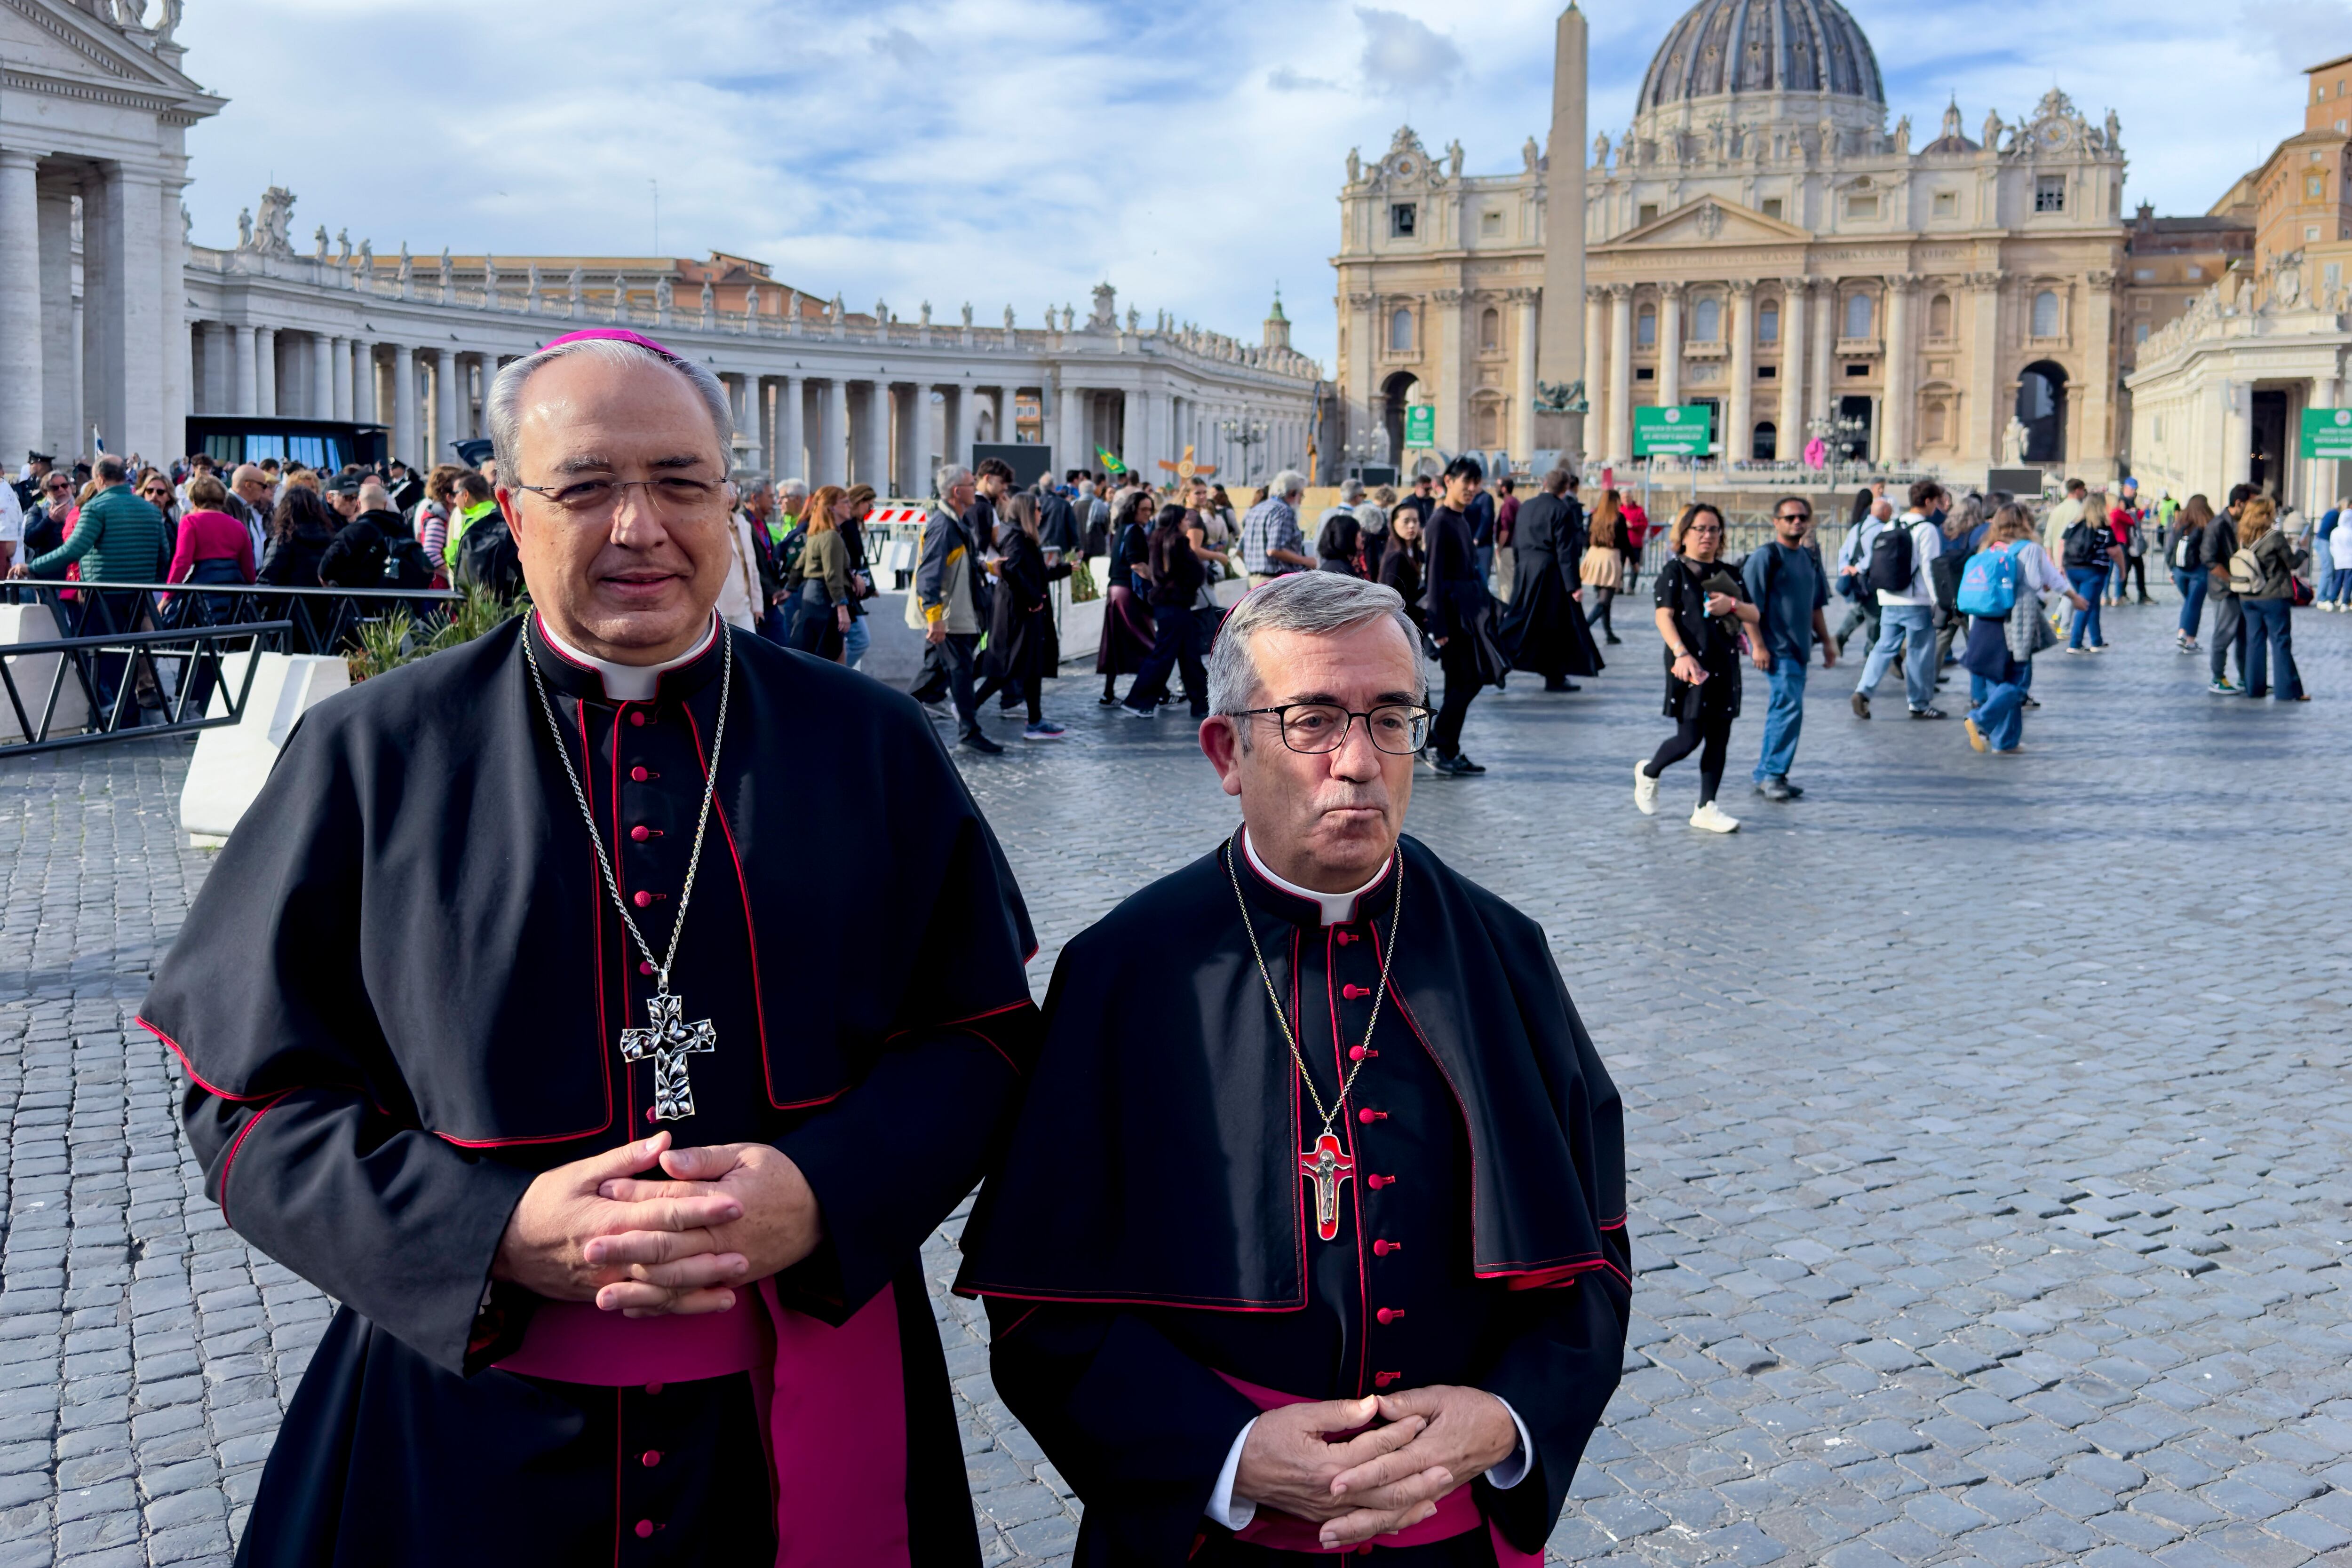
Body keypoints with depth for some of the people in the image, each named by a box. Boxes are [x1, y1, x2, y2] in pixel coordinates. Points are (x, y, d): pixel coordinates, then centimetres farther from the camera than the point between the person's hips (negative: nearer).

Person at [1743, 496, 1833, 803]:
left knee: (1785, 710, 11)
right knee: (1789, 707, -15)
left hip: (1799, 648, 8)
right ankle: (1772, 775, -9)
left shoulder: (1810, 559, 15)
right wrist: (1758, 645, -18)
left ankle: (1766, 774, 19)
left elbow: (1816, 605, 24)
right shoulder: (1764, 557, -9)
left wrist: (1826, 642, 21)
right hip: (1776, 648, -8)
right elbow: (1750, 605, -13)